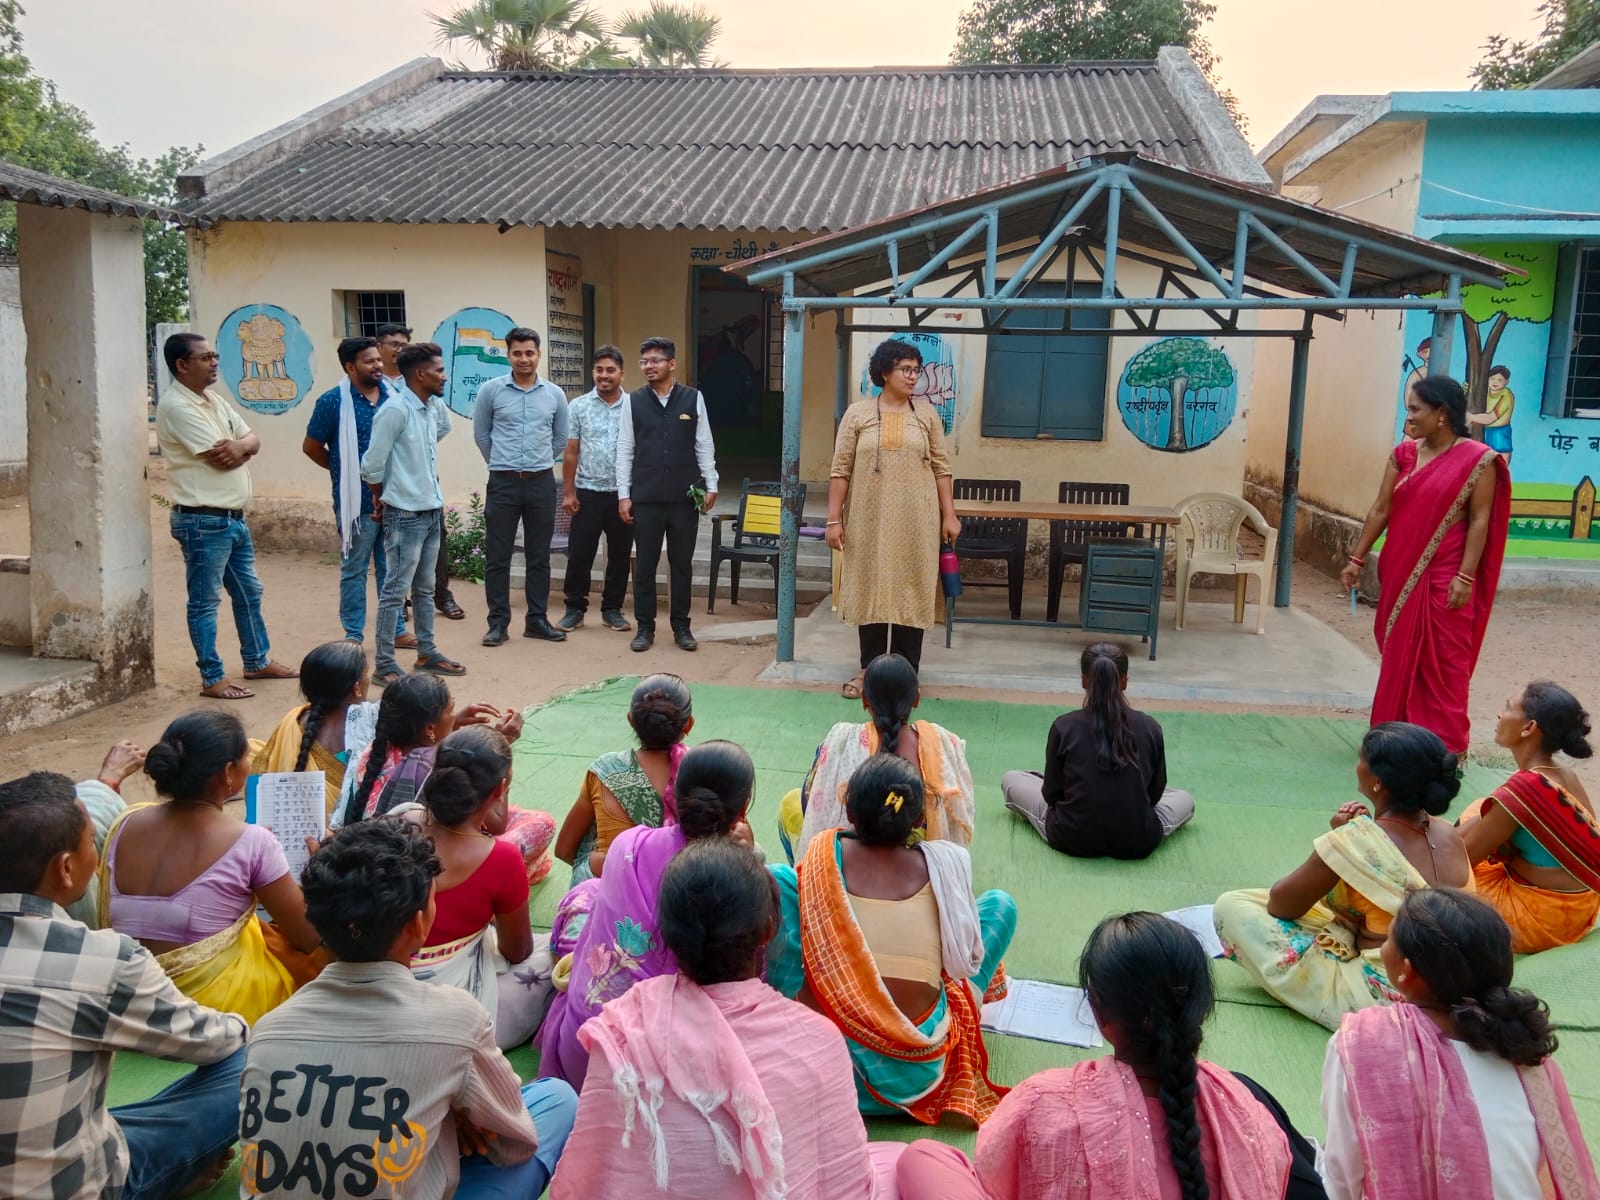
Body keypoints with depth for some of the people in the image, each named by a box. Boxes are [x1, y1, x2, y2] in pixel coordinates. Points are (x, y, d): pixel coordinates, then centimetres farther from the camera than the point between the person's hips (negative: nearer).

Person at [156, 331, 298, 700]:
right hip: (203, 521, -9)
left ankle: (258, 661, 32)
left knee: (248, 592, 18)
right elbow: (222, 457, -20)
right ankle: (212, 679, 8)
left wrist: (240, 445, -13)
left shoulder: (214, 400, 13)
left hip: (234, 517, 9)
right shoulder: (176, 406, -15)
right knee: (205, 602, 1)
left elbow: (253, 441, 10)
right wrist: (241, 447, 1)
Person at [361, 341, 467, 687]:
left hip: (432, 511, 8)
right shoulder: (395, 411, -18)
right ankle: (384, 665, 5)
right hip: (405, 515, -8)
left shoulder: (434, 407, 5)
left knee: (425, 588, 16)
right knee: (396, 590, -2)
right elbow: (372, 465, -15)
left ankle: (427, 653, 27)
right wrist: (383, 499, 2)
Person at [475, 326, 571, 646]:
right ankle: (498, 622, 9)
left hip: (542, 482, 2)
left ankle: (537, 620, 17)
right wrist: (502, 464, 12)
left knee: (539, 556, 8)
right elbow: (481, 434, 8)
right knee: (498, 557, 1)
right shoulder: (491, 390, -2)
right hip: (503, 483, -2)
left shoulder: (555, 394, 4)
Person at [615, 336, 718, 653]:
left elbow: (704, 446, 6)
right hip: (646, 498, 0)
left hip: (684, 497, 0)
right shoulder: (633, 401, 3)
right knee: (645, 565, 5)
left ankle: (681, 627, 19)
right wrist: (623, 495, -1)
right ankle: (645, 627, 15)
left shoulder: (693, 399, 3)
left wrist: (711, 485, 1)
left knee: (682, 564, 8)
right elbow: (625, 450, 4)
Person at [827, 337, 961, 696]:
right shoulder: (857, 413, 1)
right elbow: (841, 470, -1)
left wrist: (949, 515, -1)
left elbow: (941, 468, 5)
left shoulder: (927, 414, 5)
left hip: (916, 521, 1)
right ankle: (870, 670, 19)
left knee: (911, 592, 4)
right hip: (869, 520, 0)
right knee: (870, 591, 6)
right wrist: (834, 519, -6)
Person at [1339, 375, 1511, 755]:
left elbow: (1479, 521, -10)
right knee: (1399, 654, 11)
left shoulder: (1477, 460, -9)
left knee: (1443, 659, 0)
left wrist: (1465, 576, -15)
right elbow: (1380, 510, 8)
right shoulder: (1403, 454, 6)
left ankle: (1446, 746, 10)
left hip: (1444, 576, -5)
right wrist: (1357, 558, 7)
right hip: (1401, 571, 5)